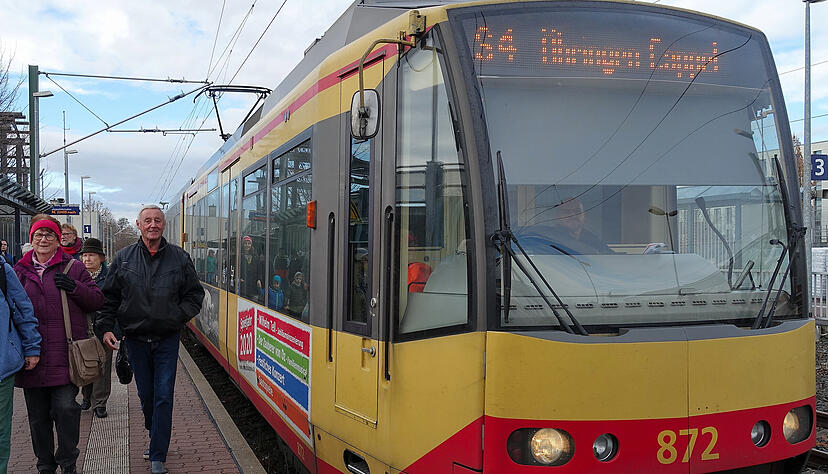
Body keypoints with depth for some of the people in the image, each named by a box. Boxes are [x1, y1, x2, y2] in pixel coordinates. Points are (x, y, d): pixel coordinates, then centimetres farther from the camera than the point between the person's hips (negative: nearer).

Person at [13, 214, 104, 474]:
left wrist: (74, 287, -13)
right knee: (37, 414, 10)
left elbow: (97, 300, 4)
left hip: (64, 354, -3)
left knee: (66, 408, -7)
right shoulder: (19, 270, 12)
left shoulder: (73, 268, 4)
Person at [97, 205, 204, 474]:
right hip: (136, 338, 2)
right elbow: (109, 297, 8)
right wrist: (106, 327, -2)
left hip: (167, 339, -1)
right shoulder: (124, 259, 3)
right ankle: (156, 438, 35)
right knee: (145, 395, 12)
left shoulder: (179, 258, 0)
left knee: (163, 396, -3)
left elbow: (195, 294, 6)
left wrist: (179, 315, -9)